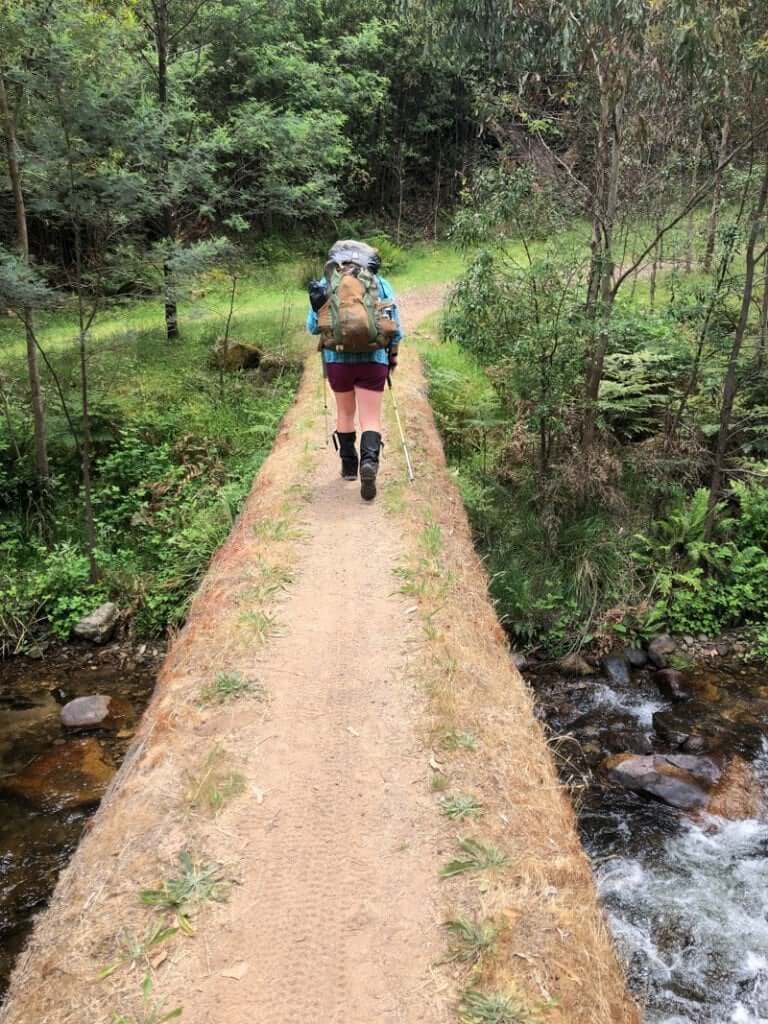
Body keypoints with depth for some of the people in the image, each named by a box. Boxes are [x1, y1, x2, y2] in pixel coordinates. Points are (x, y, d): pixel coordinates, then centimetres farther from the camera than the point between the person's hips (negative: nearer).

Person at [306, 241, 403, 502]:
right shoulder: (381, 284, 4)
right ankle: (370, 459, -21)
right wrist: (393, 354, 18)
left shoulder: (325, 285, 3)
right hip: (374, 359, -1)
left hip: (337, 358, 1)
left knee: (345, 413, 20)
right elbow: (395, 326, 6)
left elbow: (313, 327, 2)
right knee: (371, 419, 3)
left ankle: (349, 465, 27)